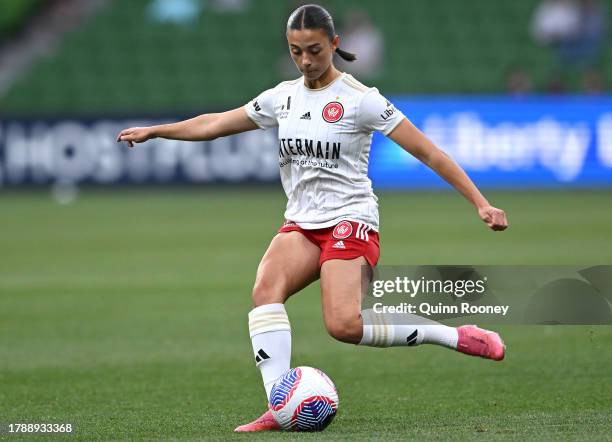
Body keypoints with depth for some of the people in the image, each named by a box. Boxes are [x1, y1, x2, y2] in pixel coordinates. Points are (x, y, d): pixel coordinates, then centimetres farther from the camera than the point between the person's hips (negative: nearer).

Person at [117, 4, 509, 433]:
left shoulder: (359, 98, -8)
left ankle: (456, 336, -9)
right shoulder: (283, 97, 10)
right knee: (265, 288, -25)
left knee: (344, 325, -26)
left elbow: (427, 151, -9)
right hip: (301, 224, 6)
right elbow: (217, 123, 23)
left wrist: (480, 203, -14)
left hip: (350, 221, -6)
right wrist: (153, 131, 23)